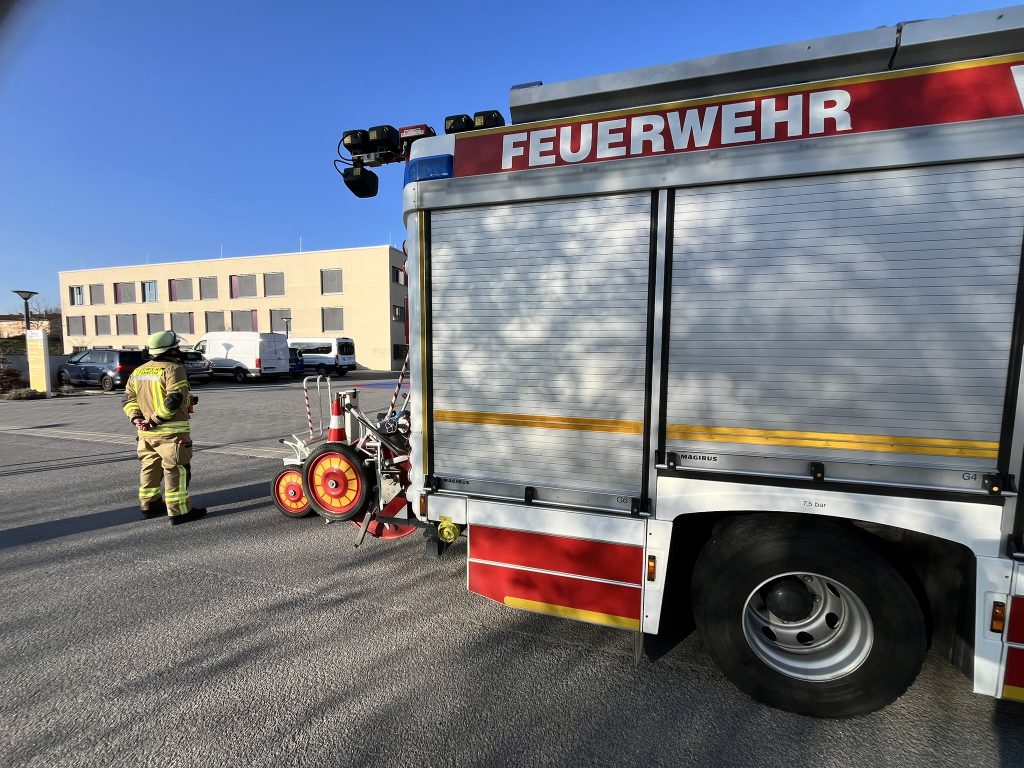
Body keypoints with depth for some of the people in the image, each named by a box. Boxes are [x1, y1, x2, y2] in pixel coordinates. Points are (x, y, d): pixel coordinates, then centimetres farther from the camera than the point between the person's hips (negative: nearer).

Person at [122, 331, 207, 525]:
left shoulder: (138, 372, 14)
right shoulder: (173, 369, -13)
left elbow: (128, 399, 12)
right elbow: (174, 400, -23)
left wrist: (136, 417, 1)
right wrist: (155, 420, -19)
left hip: (146, 432, 8)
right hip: (171, 431, -8)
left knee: (150, 468, 20)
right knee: (176, 470, -3)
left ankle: (149, 505, 32)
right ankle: (179, 511, -1)